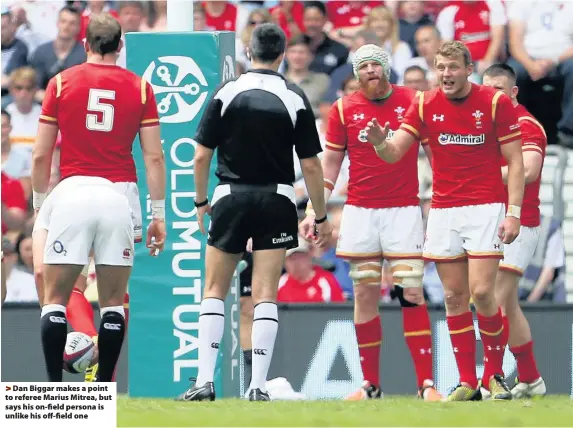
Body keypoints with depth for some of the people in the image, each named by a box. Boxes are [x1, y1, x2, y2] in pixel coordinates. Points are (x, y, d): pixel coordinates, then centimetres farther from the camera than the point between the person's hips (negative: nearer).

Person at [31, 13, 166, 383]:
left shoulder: (61, 83, 5)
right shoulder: (140, 88, 7)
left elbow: (41, 154, 5)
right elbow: (154, 156, 3)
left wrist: (40, 204, 16)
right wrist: (159, 214, 8)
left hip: (72, 192, -1)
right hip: (118, 196, 1)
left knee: (55, 299, 4)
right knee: (113, 303, 8)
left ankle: (55, 389, -5)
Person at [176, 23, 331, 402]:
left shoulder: (227, 93, -3)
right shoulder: (295, 99, -3)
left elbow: (202, 155, -3)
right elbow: (311, 164, -2)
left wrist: (201, 202, 12)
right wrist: (322, 218, 7)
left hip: (231, 198, 0)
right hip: (277, 200, 0)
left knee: (215, 290, 10)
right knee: (266, 296, 2)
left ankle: (205, 380, 1)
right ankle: (258, 386, -5)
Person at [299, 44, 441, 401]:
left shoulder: (414, 102, 1)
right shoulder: (344, 109, 5)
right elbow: (331, 161, 11)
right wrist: (314, 211, 4)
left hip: (404, 209, -2)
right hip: (360, 211, 2)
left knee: (411, 293, -8)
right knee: (365, 295, 2)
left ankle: (427, 382, -8)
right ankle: (370, 383, 8)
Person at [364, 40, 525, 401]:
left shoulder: (496, 101, -4)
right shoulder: (425, 104, 4)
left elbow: (515, 161, -2)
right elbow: (394, 154, 1)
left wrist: (513, 212, -10)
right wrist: (380, 142, -23)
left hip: (486, 208, -3)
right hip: (443, 210, 3)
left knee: (482, 291, -12)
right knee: (454, 296, 1)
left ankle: (496, 375, 5)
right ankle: (467, 382, 6)